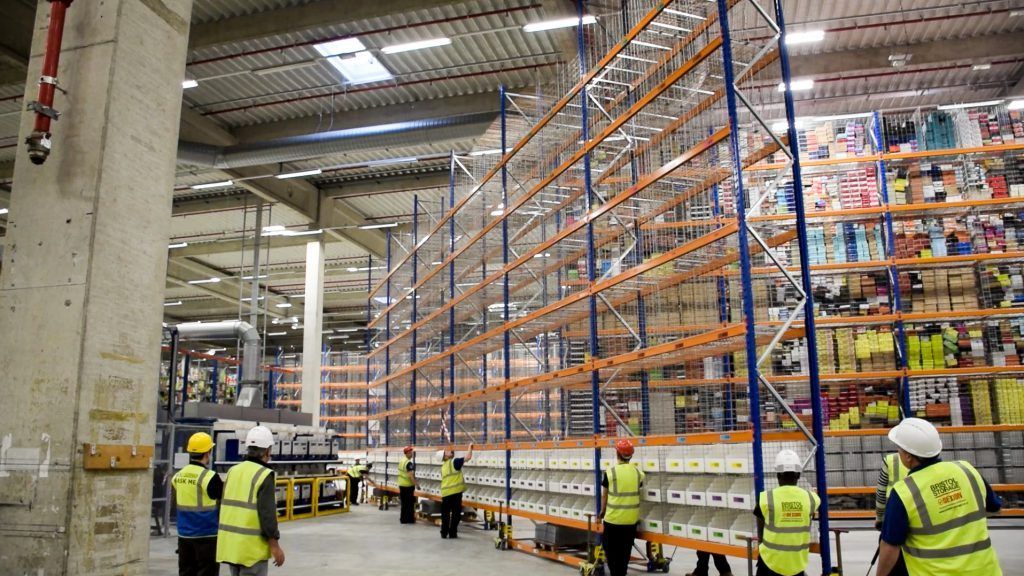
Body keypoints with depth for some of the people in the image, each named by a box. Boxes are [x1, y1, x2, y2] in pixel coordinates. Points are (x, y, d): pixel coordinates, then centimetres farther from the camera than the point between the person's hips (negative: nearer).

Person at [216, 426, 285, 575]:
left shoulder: (233, 471, 8)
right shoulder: (264, 475, -14)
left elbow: (226, 506, 13)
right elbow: (267, 514, -17)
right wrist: (275, 546, -11)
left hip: (230, 544, 8)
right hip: (251, 547, -8)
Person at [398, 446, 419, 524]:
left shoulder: (401, 461, 9)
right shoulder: (409, 463, -19)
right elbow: (411, 476, -24)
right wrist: (416, 484, -19)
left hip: (401, 485, 8)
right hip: (408, 486, -8)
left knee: (404, 503, 15)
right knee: (410, 503, 1)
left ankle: (403, 519, 20)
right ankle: (410, 519, 6)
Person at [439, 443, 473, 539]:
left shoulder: (443, 466, 13)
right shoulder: (454, 462, -7)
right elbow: (468, 457, -13)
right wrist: (470, 447, 2)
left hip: (445, 493, 6)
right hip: (455, 492, -6)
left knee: (445, 513, 14)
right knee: (456, 513, 3)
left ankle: (444, 533, 16)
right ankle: (452, 533, 5)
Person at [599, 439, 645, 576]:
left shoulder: (610, 472, -11)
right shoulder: (638, 472, -4)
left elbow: (604, 495, -2)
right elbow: (638, 492, 7)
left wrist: (602, 511, 14)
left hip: (613, 518, -3)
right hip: (631, 519, 3)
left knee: (611, 549, 11)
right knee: (625, 550, 16)